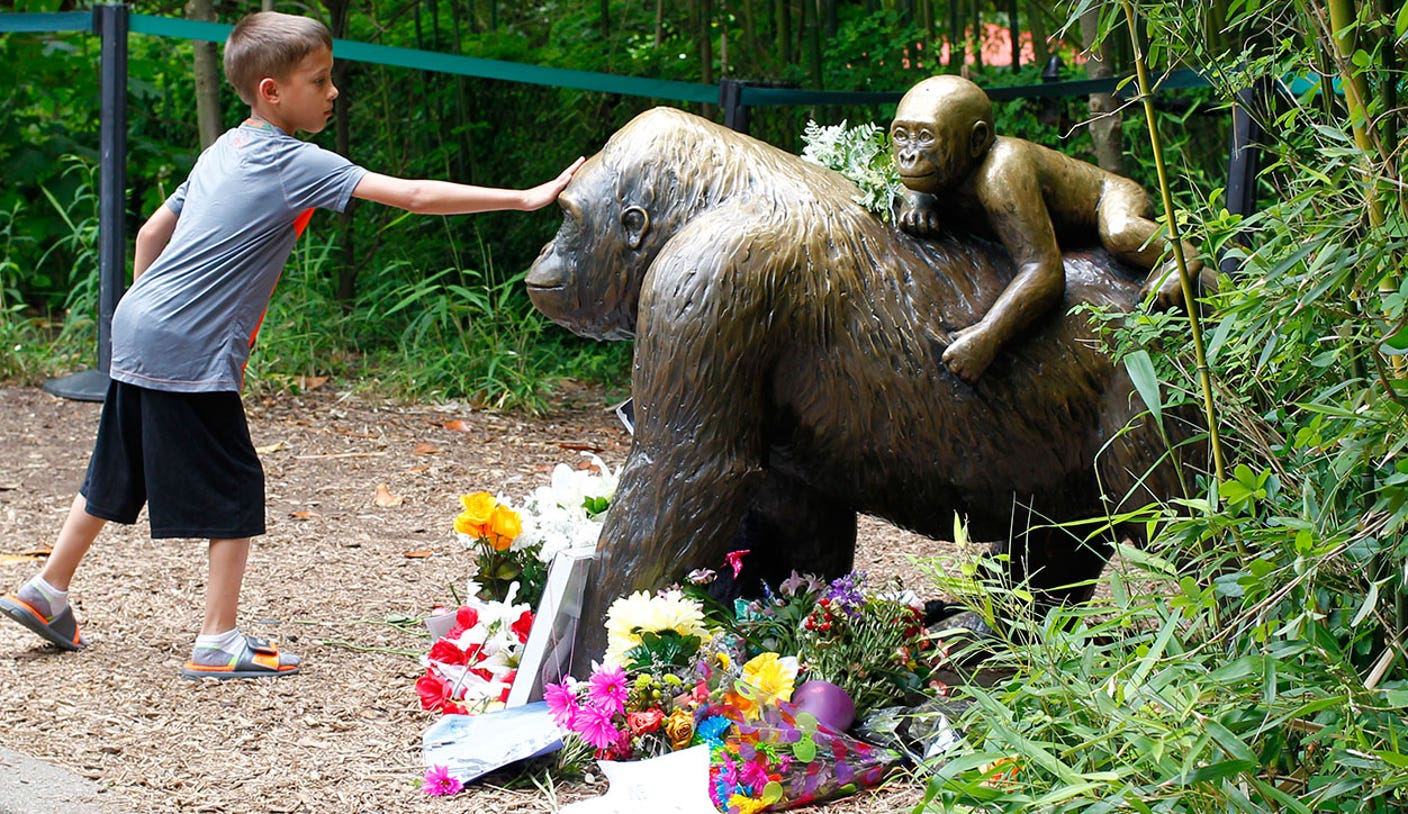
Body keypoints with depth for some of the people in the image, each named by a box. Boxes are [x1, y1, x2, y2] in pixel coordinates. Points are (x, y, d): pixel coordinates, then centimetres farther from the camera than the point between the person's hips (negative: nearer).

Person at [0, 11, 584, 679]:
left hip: (137, 334, 9)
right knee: (234, 492, 0)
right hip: (192, 353, -9)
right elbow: (411, 195, -18)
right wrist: (525, 198, -17)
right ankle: (219, 644, 2)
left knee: (116, 478, 20)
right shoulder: (297, 165, -12)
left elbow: (151, 232, 22)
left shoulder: (223, 151, 14)